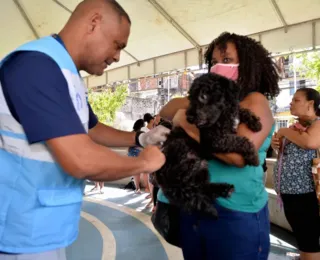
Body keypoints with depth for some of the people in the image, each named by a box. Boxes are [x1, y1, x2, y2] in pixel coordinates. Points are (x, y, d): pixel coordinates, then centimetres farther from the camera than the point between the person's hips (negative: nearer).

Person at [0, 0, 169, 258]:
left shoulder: (66, 75, 9)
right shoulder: (37, 64, -24)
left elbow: (91, 130, 23)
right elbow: (81, 160, -31)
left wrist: (140, 139, 9)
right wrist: (144, 162, -14)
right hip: (25, 236, -9)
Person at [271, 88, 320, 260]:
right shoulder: (295, 127, 14)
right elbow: (284, 151, 26)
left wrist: (285, 131, -16)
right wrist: (275, 142, 2)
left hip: (305, 193, -8)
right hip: (289, 191, 8)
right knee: (301, 240, 20)